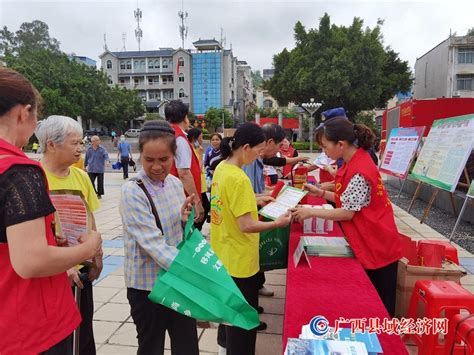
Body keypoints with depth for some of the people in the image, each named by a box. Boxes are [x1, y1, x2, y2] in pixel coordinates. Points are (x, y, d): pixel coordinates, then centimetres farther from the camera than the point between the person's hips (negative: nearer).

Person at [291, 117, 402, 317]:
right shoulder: (353, 162, 4)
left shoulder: (359, 171, -26)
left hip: (377, 246, -9)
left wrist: (310, 212, -15)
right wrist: (321, 193, 4)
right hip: (365, 243, 9)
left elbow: (348, 212, -21)